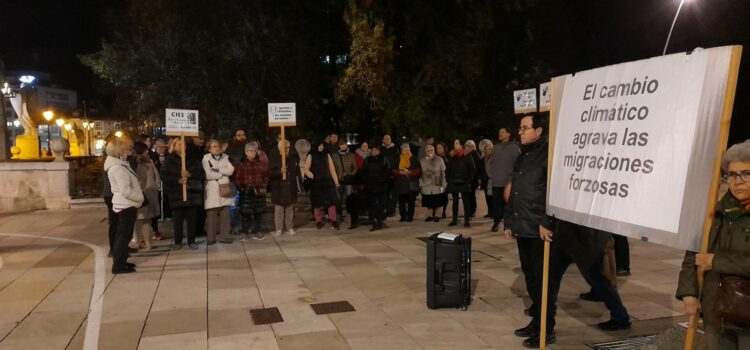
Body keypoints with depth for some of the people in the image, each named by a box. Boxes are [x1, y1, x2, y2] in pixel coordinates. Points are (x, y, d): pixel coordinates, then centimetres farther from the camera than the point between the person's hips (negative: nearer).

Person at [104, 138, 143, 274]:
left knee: (122, 234, 16)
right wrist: (140, 197, -11)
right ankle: (118, 265, 1)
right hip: (126, 205, -10)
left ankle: (120, 262, 25)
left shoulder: (117, 165, 12)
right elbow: (126, 190, -24)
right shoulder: (118, 167, -19)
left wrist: (138, 197, 7)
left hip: (124, 204, 10)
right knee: (124, 235, -4)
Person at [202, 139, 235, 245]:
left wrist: (218, 170, -11)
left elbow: (231, 170, -2)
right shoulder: (206, 159, 0)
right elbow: (208, 175, -12)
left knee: (225, 213, 4)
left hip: (224, 189, 4)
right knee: (211, 214, -3)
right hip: (212, 190, -4)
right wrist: (223, 173, -4)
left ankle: (224, 236, 11)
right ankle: (210, 237, 5)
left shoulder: (225, 158, 13)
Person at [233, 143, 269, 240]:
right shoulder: (241, 164, -4)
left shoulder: (260, 164, 7)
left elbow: (265, 176, 12)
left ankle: (256, 231, 21)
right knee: (246, 213, 0)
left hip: (258, 191, 3)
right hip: (246, 192, -3)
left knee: (258, 212, 9)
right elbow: (237, 178, -3)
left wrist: (263, 186, 2)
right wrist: (241, 188, -10)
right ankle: (246, 232, 10)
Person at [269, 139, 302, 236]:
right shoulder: (274, 158, -6)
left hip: (291, 188, 3)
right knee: (278, 209, 3)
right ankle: (278, 229, 13)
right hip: (278, 189, -3)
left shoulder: (294, 158, 4)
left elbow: (298, 173, 9)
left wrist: (300, 185, 5)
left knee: (290, 209, 10)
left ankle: (290, 228, 19)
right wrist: (280, 172, -25)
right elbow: (269, 174, -10)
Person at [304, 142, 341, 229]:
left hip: (327, 182, 2)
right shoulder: (311, 156, 2)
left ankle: (334, 221, -3)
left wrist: (336, 183, 6)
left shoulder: (327, 155, 10)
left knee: (331, 201, -7)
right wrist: (313, 177, -19)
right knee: (317, 202, 4)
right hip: (316, 184, -2)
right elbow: (306, 170, -4)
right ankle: (318, 221, 16)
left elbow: (332, 170, 9)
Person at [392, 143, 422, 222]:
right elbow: (393, 170, 8)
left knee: (411, 201, -3)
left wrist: (410, 172, -13)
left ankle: (410, 216, 5)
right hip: (400, 183, 2)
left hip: (411, 184, -2)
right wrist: (400, 172, -11)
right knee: (401, 201, 2)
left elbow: (419, 171, 0)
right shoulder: (397, 159, 10)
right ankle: (402, 216, 12)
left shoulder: (414, 159, 4)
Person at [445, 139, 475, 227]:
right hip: (453, 183, 4)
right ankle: (454, 219, 15)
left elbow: (473, 169, -4)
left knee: (466, 201, 0)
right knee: (455, 201, 10)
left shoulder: (467, 156, -2)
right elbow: (447, 169, 15)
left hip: (464, 183, -4)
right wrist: (448, 179, 4)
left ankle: (466, 220, 3)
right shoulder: (452, 157, 10)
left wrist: (468, 179, -10)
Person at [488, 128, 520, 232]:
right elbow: (490, 162, 18)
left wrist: (512, 176, -10)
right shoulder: (495, 147, 13)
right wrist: (490, 173, 7)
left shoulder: (514, 147, -2)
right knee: (496, 203, 6)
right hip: (496, 182, 4)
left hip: (508, 182, -4)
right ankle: (496, 223, 14)